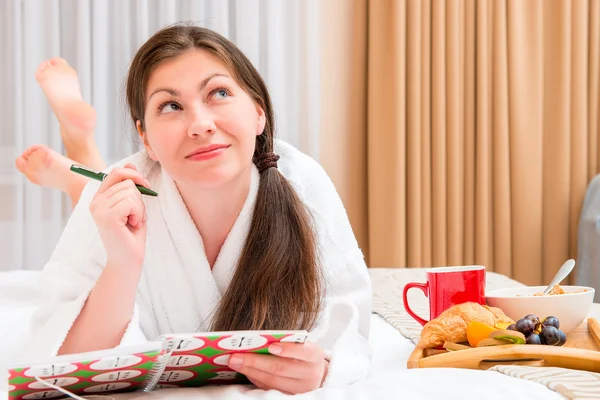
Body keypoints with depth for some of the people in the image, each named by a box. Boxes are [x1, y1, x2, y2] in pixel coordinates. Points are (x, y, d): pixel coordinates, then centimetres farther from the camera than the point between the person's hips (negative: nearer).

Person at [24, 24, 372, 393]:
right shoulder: (116, 203, -24)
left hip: (281, 388, 1)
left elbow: (347, 341, -20)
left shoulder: (306, 186, -23)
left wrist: (319, 369, -41)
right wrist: (122, 266, -41)